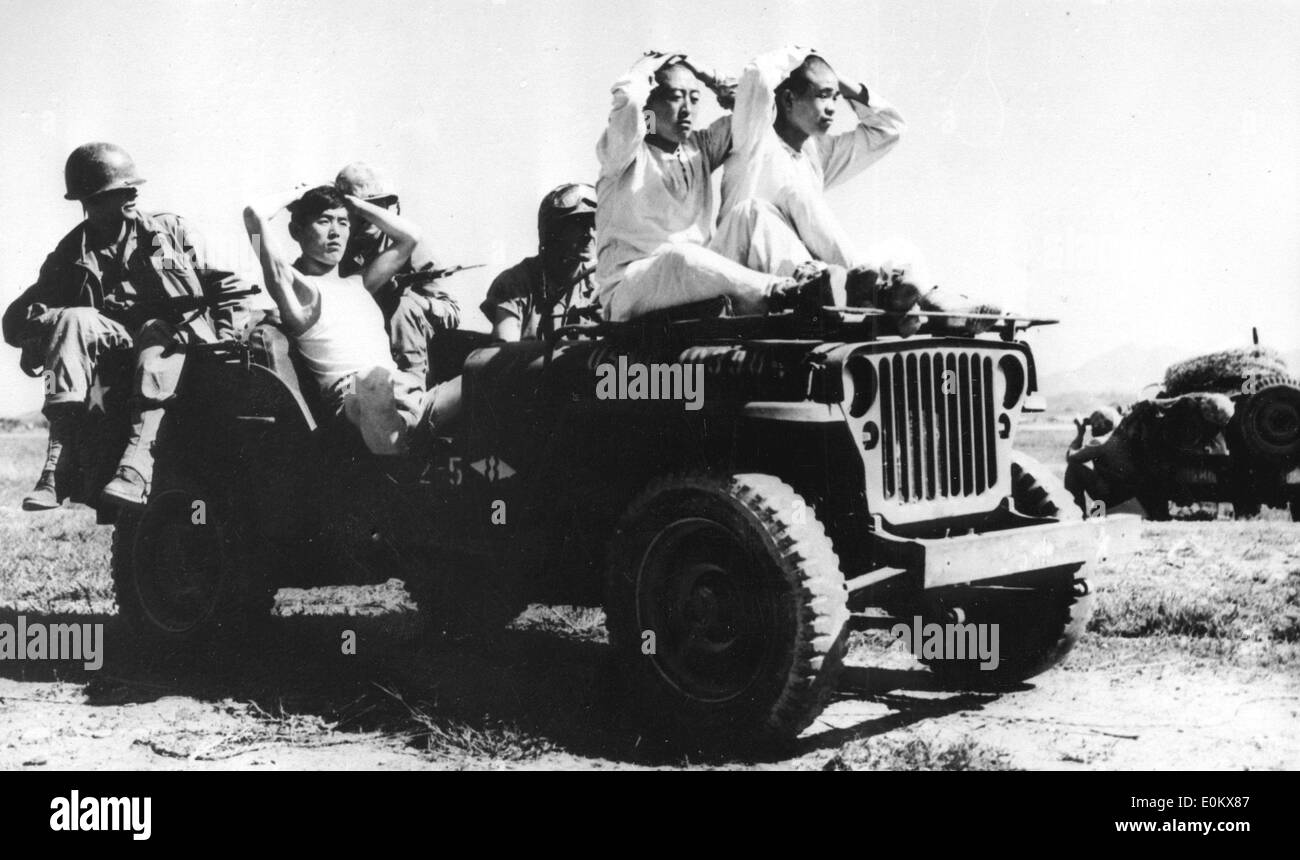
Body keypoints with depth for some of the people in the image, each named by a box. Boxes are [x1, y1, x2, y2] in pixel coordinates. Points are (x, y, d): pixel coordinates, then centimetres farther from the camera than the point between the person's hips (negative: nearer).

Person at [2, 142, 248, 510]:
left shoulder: (173, 230, 16)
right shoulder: (71, 255, 14)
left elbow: (215, 282, 16)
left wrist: (226, 337, 0)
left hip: (176, 345, -1)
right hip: (113, 345, 1)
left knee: (158, 331, -34)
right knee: (73, 321, -28)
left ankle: (138, 461, -52)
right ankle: (57, 461, -39)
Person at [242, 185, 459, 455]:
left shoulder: (358, 283, 32)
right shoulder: (299, 285, 12)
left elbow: (409, 236, 34)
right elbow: (255, 215, 0)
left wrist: (351, 201, 35)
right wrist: (298, 195, 20)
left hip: (413, 395, 7)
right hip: (357, 400, -6)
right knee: (374, 378, -43)